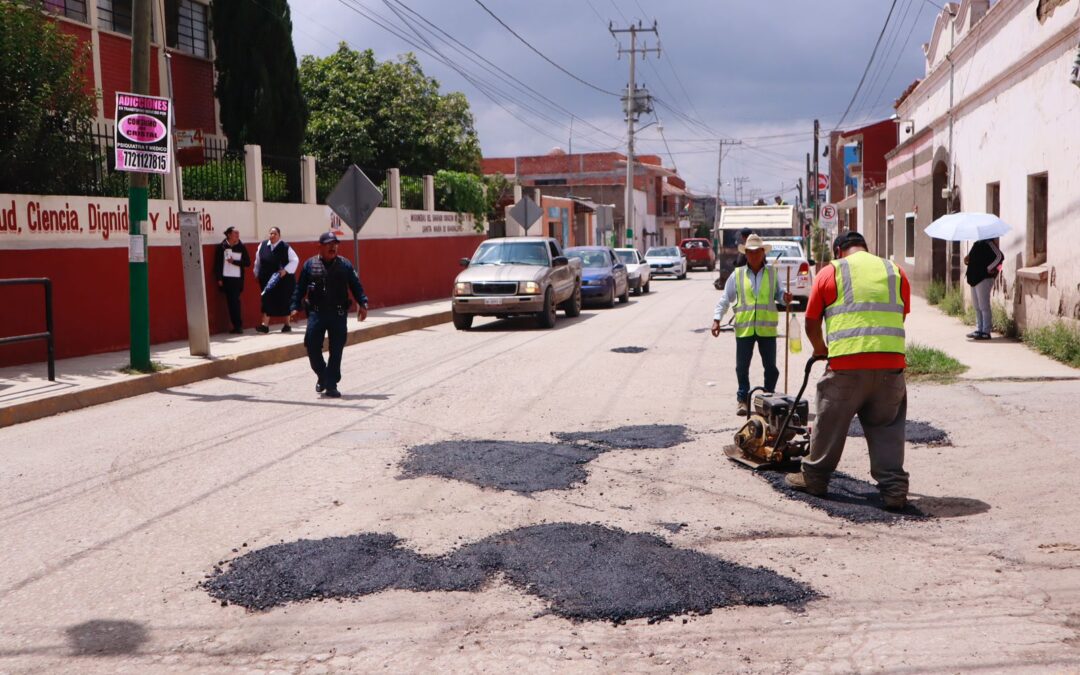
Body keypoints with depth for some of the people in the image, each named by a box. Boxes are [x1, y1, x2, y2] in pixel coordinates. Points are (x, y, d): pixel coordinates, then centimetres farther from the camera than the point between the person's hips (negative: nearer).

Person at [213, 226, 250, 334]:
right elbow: (217, 263, 1)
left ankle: (238, 326, -2)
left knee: (235, 302, -7)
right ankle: (237, 326, 9)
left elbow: (247, 262, 1)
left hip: (237, 279, -1)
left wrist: (234, 261, -11)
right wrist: (219, 279, -4)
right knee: (230, 302, 3)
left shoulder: (241, 247, 2)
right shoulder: (221, 247, 1)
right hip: (226, 279, 1)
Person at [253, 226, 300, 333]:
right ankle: (265, 324, 1)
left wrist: (285, 270, -16)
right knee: (267, 300, 0)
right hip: (267, 279, 3)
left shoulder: (285, 247, -8)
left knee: (284, 301, 4)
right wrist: (257, 273, 15)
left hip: (283, 279, -3)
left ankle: (288, 324, 17)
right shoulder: (262, 246, 3)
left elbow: (295, 260, -7)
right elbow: (258, 261, 13)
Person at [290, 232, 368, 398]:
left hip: (339, 314, 0)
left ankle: (331, 385, 9)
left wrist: (362, 304, -8)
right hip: (316, 313, 0)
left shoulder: (345, 265, 5)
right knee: (312, 346, -3)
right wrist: (295, 307, -1)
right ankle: (322, 376, 22)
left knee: (336, 350, 1)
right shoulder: (310, 265, 4)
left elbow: (356, 286, 4)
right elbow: (300, 288, 6)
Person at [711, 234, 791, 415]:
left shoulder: (773, 273, 6)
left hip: (767, 328, 0)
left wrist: (784, 297, -12)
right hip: (744, 328, 0)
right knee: (742, 367, 4)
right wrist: (717, 319, -3)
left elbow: (778, 293, 12)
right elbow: (725, 299, 5)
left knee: (771, 367, 6)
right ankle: (743, 400, 17)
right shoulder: (737, 275, 4)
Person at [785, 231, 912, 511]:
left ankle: (814, 477, 27)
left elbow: (811, 323, 10)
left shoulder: (830, 272, 6)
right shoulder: (896, 272, 14)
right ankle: (894, 488, 5)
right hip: (891, 360, 2)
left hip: (847, 362, -2)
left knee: (830, 422, 13)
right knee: (887, 427, 11)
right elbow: (900, 317, 20)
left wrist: (819, 349, 29)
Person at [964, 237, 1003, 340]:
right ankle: (979, 330, 22)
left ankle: (986, 332, -2)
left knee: (984, 306, -6)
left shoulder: (988, 242, -14)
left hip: (984, 278, -10)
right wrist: (968, 257, 8)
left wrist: (989, 268, -18)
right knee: (977, 306, 14)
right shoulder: (977, 243, 13)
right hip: (974, 278, 10)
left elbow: (1000, 256, -22)